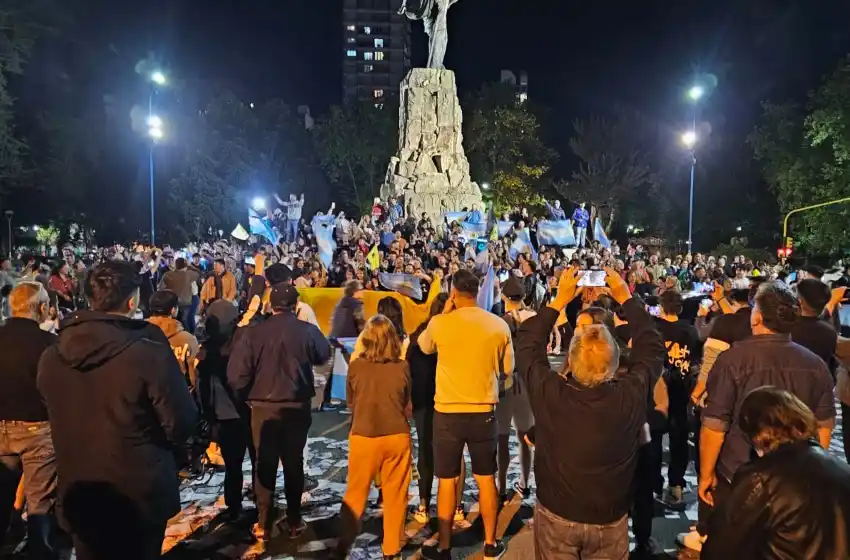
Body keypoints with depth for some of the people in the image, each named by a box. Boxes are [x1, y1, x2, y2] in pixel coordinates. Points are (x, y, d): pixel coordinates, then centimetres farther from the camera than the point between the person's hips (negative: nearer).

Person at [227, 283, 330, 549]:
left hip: (263, 408, -1)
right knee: (294, 464, 15)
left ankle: (264, 526, 19)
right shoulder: (307, 330, -11)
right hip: (297, 407, 1)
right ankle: (294, 522, 24)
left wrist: (246, 397, 5)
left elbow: (236, 373, -14)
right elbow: (323, 355, 9)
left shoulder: (255, 332, -13)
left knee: (265, 465, 12)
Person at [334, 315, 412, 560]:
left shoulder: (355, 367, -9)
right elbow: (408, 406, 4)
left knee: (355, 494, 15)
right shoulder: (403, 367, -9)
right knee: (395, 496, 13)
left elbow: (350, 403, 6)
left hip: (364, 437, 0)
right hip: (397, 436, 0)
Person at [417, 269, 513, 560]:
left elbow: (424, 347, 11)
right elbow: (507, 370, 5)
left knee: (447, 480, 11)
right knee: (486, 478, 16)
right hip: (484, 411, 2)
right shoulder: (499, 325, -7)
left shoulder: (439, 323, -12)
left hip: (447, 411, -2)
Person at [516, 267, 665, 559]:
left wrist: (560, 299, -5)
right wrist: (625, 297, -1)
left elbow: (527, 342, -8)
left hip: (556, 516, 0)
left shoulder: (548, 392, -26)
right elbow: (652, 346, -5)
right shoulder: (631, 395, -24)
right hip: (610, 520, 1)